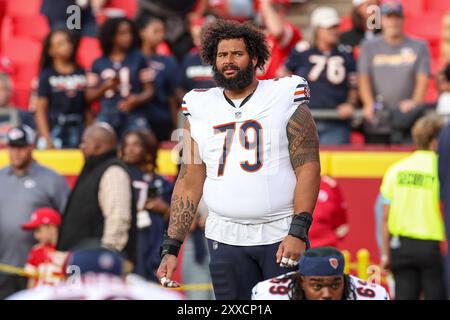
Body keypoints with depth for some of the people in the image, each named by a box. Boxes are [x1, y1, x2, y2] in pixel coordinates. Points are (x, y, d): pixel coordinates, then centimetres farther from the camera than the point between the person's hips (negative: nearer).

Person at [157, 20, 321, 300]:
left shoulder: (285, 99, 0)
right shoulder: (200, 110, 10)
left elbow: (308, 168, -6)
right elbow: (189, 184, 11)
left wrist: (298, 232, -17)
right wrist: (171, 248, 4)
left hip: (281, 235, -3)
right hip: (225, 237, 3)